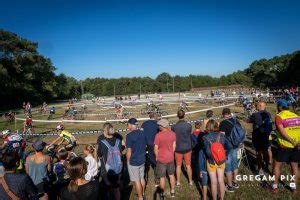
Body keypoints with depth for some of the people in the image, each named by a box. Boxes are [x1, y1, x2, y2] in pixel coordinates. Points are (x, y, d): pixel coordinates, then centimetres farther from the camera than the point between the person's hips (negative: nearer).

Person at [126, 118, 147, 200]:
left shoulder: (129, 135, -22)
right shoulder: (143, 133, -3)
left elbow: (129, 151, -19)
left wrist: (128, 161, -4)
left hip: (133, 161, -6)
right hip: (142, 159, 6)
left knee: (137, 181, 10)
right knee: (142, 178, 22)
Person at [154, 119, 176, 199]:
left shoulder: (158, 135, -23)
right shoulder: (173, 134, -8)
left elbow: (156, 148, -15)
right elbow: (174, 146, 2)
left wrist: (157, 157, 2)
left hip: (161, 159, -4)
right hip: (171, 158, 4)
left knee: (162, 177, 13)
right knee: (171, 175, 21)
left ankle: (162, 194, 28)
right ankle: (173, 191, 36)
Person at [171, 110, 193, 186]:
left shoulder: (174, 127, -15)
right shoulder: (189, 126, -17)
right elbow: (190, 135, -3)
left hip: (178, 149, 0)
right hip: (187, 148, 0)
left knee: (178, 166, 16)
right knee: (188, 165, 17)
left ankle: (178, 182, 28)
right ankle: (190, 181, 32)